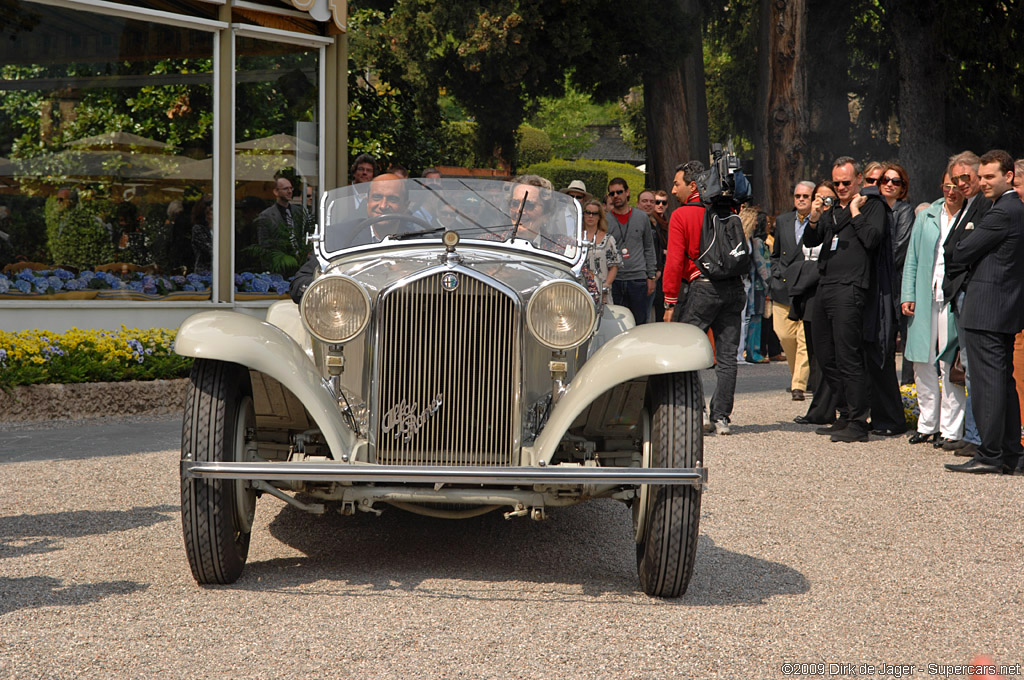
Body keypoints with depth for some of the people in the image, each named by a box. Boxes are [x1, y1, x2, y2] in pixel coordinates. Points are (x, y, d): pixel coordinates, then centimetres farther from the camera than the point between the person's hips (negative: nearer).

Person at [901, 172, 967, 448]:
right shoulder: (926, 217, 13)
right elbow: (912, 259, 14)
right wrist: (907, 295, 5)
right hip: (923, 300, 4)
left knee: (950, 365, -3)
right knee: (922, 363, 7)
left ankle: (950, 429, 4)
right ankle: (927, 424, 18)